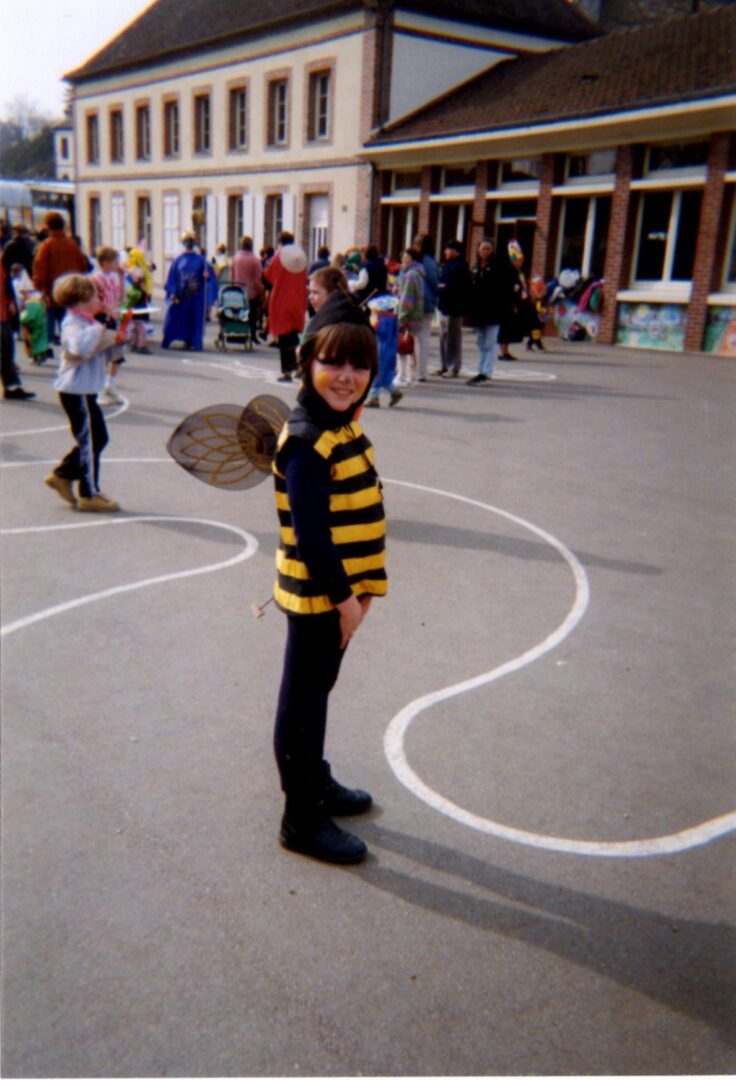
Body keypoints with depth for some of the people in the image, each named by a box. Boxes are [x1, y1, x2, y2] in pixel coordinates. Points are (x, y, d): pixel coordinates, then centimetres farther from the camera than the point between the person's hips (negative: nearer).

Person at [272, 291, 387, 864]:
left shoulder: (347, 427, 7)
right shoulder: (306, 442, -21)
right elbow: (310, 533, -24)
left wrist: (363, 585, 8)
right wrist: (342, 597, -18)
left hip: (341, 592, 9)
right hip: (318, 598, -9)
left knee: (318, 693, 24)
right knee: (304, 705, 5)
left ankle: (317, 781, 43)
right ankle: (302, 820, 20)